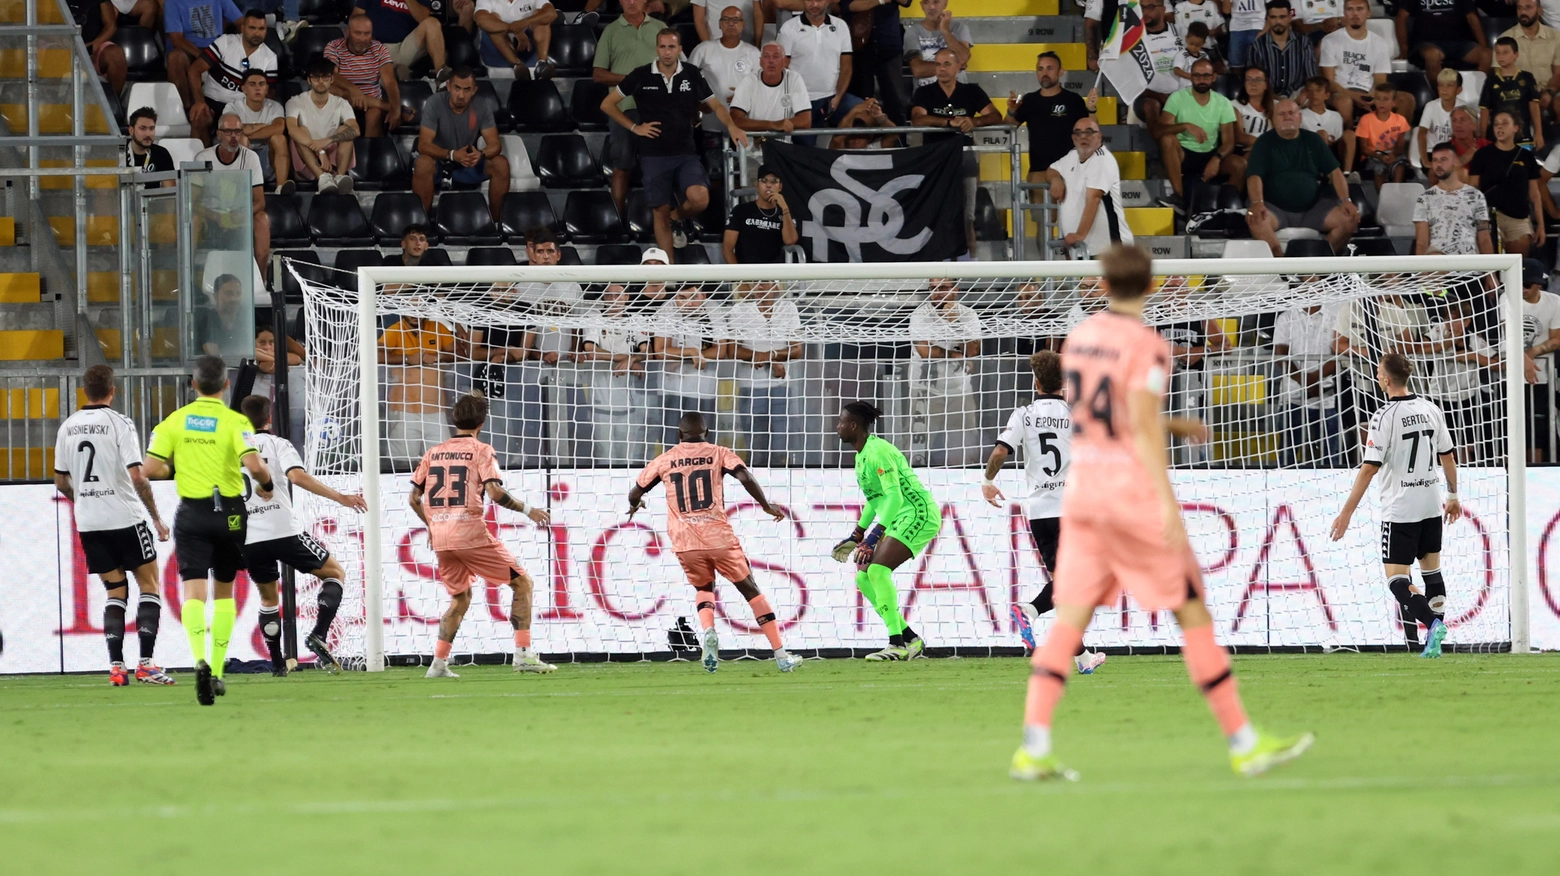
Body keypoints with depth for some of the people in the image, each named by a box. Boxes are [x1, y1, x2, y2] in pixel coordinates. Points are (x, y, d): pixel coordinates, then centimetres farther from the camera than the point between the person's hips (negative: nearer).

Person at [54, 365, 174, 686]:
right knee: (149, 586, 5)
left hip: (88, 523, 5)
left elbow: (61, 482, 13)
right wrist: (156, 517, -7)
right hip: (125, 518, -5)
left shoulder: (67, 427, 6)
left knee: (115, 591, 13)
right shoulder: (119, 423, -10)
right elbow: (136, 476, -15)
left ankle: (116, 666, 2)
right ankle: (146, 664, -5)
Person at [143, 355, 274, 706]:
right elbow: (254, 465, -21)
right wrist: (266, 484, 0)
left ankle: (200, 659, -33)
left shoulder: (175, 421, -1)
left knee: (194, 590, -7)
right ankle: (217, 671, 18)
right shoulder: (234, 422, -8)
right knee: (224, 590, 17)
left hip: (191, 513, 0)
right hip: (228, 514, 0)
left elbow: (151, 468, -5)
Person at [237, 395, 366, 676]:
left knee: (268, 598, 23)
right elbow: (297, 476, -16)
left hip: (247, 538, 4)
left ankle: (277, 664, 18)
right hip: (283, 531, -4)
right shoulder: (278, 444, 2)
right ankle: (319, 635, -9)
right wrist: (340, 497, -17)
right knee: (335, 573, 11)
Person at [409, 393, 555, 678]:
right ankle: (523, 655, -7)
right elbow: (495, 492, -14)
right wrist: (527, 510, -3)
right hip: (471, 533, -6)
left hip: (440, 537, 6)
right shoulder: (480, 450, -1)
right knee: (522, 583, 5)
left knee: (460, 597, 23)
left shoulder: (433, 452, 14)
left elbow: (414, 498, 14)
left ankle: (439, 664, 13)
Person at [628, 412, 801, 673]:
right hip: (719, 538, -1)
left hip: (685, 543, 1)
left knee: (703, 587, 27)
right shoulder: (718, 454, 6)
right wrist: (766, 506, 2)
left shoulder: (664, 460, 11)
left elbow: (635, 493, 17)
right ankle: (781, 655, 7)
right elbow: (745, 477, -10)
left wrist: (634, 505, 40)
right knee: (751, 590, 12)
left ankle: (708, 631, -6)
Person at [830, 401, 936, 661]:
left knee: (877, 569, -24)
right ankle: (910, 639, 8)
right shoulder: (862, 455, 14)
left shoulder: (877, 451, -17)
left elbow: (894, 496, -26)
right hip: (899, 521, 10)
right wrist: (856, 536, 25)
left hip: (917, 514, -10)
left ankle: (897, 645, -24)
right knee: (864, 578, 4)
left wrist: (876, 534, -32)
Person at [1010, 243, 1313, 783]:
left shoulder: (1079, 338, 9)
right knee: (1193, 614, 2)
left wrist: (1174, 426, 32)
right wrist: (1169, 506, -19)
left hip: (1082, 486, 6)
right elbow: (1144, 430, -18)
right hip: (1135, 490, -6)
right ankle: (1244, 743, 6)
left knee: (1071, 617, 3)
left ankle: (1033, 748, -9)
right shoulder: (1146, 346, -11)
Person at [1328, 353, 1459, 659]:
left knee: (1397, 580, -4)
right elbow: (1448, 456, 12)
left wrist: (1347, 512, -17)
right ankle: (1434, 641, 18)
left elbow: (1370, 467, -19)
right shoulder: (1430, 409, 3)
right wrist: (1453, 495, 27)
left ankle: (1432, 623, -25)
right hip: (1431, 504, 6)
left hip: (1400, 509, -6)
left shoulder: (1385, 417, -15)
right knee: (1431, 570, 18)